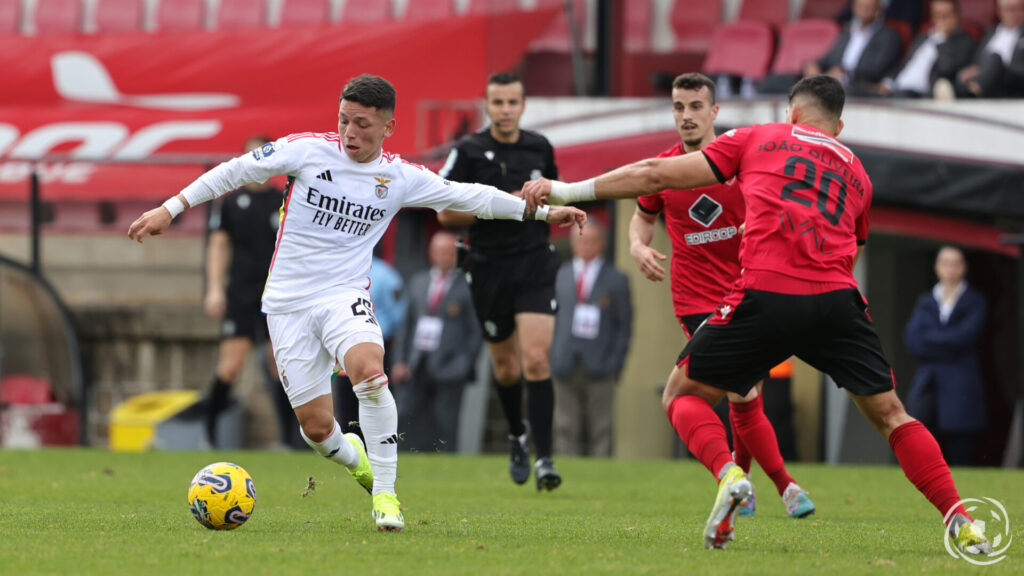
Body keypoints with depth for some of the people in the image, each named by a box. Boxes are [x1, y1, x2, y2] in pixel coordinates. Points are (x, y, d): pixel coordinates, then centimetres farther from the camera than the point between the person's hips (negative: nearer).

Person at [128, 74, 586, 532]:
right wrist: (170, 210, -4)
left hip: (344, 296, 0)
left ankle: (384, 493, -20)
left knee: (370, 372, -33)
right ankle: (353, 459, 36)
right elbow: (237, 171, -1)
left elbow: (469, 197, 10)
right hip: (287, 304, 0)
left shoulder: (401, 177, 1)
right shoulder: (308, 150, -6)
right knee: (316, 427, -3)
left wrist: (542, 212, 10)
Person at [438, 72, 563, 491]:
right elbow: (446, 213, -4)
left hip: (535, 266, 0)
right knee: (506, 367, 10)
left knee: (537, 359, -15)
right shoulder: (468, 152, -4)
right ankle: (517, 434, 40)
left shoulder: (540, 148, 6)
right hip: (489, 269, 0)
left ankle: (544, 457, -15)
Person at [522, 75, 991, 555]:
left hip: (766, 296, -3)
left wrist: (566, 191, 21)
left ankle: (728, 473, -15)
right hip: (837, 299, 3)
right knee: (889, 414, 14)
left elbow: (656, 175, 16)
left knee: (682, 395, 13)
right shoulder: (855, 173, 27)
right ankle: (960, 522, 0)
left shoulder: (759, 140, 19)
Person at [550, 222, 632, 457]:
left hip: (599, 367, -2)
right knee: (566, 430, -1)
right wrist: (550, 357, 6)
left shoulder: (616, 280, 7)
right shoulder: (558, 277, 14)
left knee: (600, 433, -5)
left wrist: (615, 365, -5)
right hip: (566, 369, 2)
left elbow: (624, 326, 5)